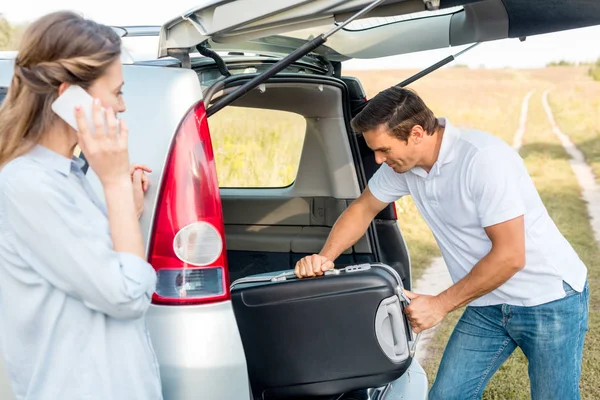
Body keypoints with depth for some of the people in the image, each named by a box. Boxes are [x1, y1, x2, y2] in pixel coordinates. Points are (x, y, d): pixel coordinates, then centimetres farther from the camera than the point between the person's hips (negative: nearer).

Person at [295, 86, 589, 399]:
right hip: (488, 302, 6)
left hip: (549, 298, -6)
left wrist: (440, 305, -18)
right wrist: (324, 257, -7)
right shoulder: (402, 162, -5)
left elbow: (510, 256, -25)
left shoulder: (483, 159, -26)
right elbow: (362, 209, 10)